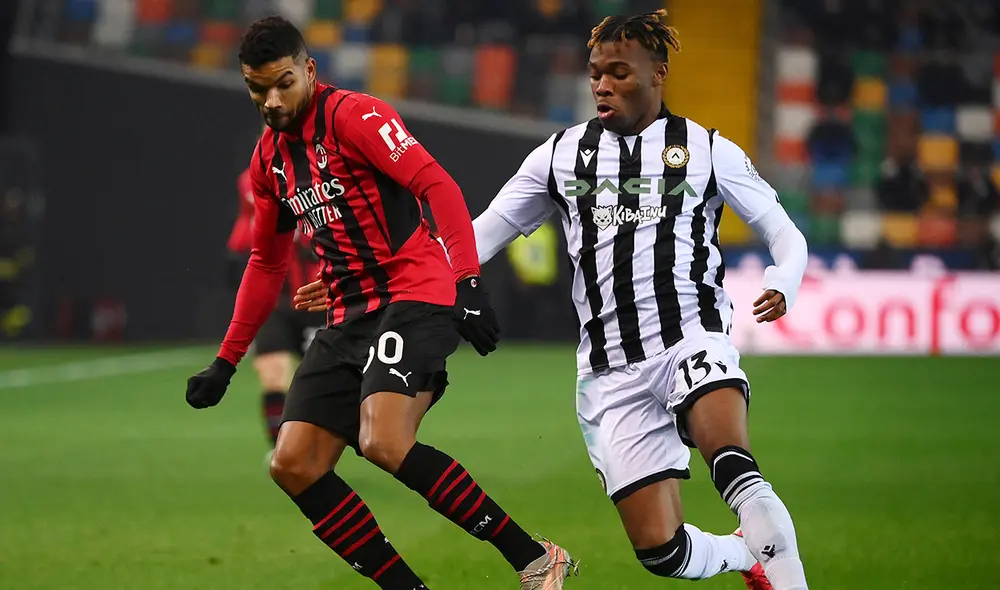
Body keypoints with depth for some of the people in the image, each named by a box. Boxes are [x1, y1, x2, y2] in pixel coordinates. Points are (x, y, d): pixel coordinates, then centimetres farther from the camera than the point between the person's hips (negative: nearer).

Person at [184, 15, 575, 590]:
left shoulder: (353, 116, -8)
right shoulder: (269, 159, 16)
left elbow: (438, 187, -17)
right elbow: (267, 263, 28)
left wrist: (468, 281, -28)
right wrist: (226, 361, 27)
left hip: (414, 296, -8)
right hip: (351, 317, 9)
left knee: (383, 442, -28)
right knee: (294, 466, -4)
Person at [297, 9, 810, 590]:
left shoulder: (706, 150, 8)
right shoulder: (562, 155, 14)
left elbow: (784, 233, 11)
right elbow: (478, 238, 16)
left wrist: (783, 287, -12)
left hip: (691, 338, -3)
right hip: (614, 374, 3)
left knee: (730, 459, -36)